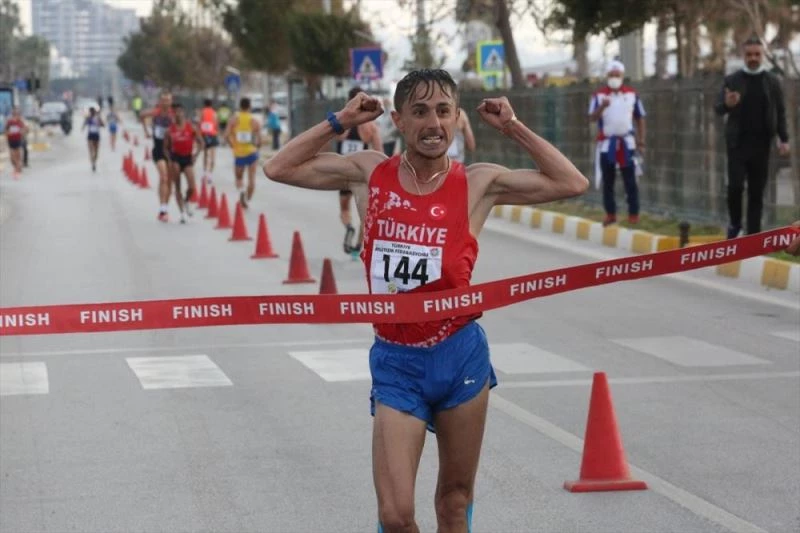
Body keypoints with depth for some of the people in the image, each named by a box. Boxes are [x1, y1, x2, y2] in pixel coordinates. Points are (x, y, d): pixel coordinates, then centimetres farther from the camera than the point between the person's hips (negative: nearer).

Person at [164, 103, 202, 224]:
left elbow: (201, 143, 3)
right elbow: (166, 146, 7)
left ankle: (186, 201, 22)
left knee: (192, 187, -10)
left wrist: (196, 155, -7)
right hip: (176, 158, 0)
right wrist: (169, 158, -5)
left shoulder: (191, 127, -2)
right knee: (177, 186, 0)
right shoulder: (171, 129, 0)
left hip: (187, 158, 0)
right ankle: (182, 212, 7)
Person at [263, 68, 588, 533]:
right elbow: (278, 168, 8)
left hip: (460, 353, 0)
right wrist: (339, 123, 3)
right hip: (395, 359, 0)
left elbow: (572, 183, -2)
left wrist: (513, 128, -2)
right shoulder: (370, 173, 2)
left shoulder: (479, 183, -2)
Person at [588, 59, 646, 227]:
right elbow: (592, 117, -9)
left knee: (630, 180, -3)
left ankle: (633, 214, 0)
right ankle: (610, 214, 14)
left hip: (626, 143, 0)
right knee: (607, 180, 6)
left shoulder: (632, 94, 4)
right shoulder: (599, 95, 0)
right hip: (606, 143, 0)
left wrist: (641, 141, 5)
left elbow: (640, 118, 10)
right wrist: (602, 106, -28)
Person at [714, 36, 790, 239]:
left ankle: (753, 233, 8)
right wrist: (727, 104, -24)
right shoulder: (732, 80, 2)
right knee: (736, 185, -11)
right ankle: (734, 223, 14)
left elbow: (780, 111, 8)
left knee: (757, 190, 3)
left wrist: (784, 139, 0)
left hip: (761, 144, 1)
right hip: (738, 143, -1)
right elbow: (717, 108, 0)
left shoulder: (772, 81, 6)